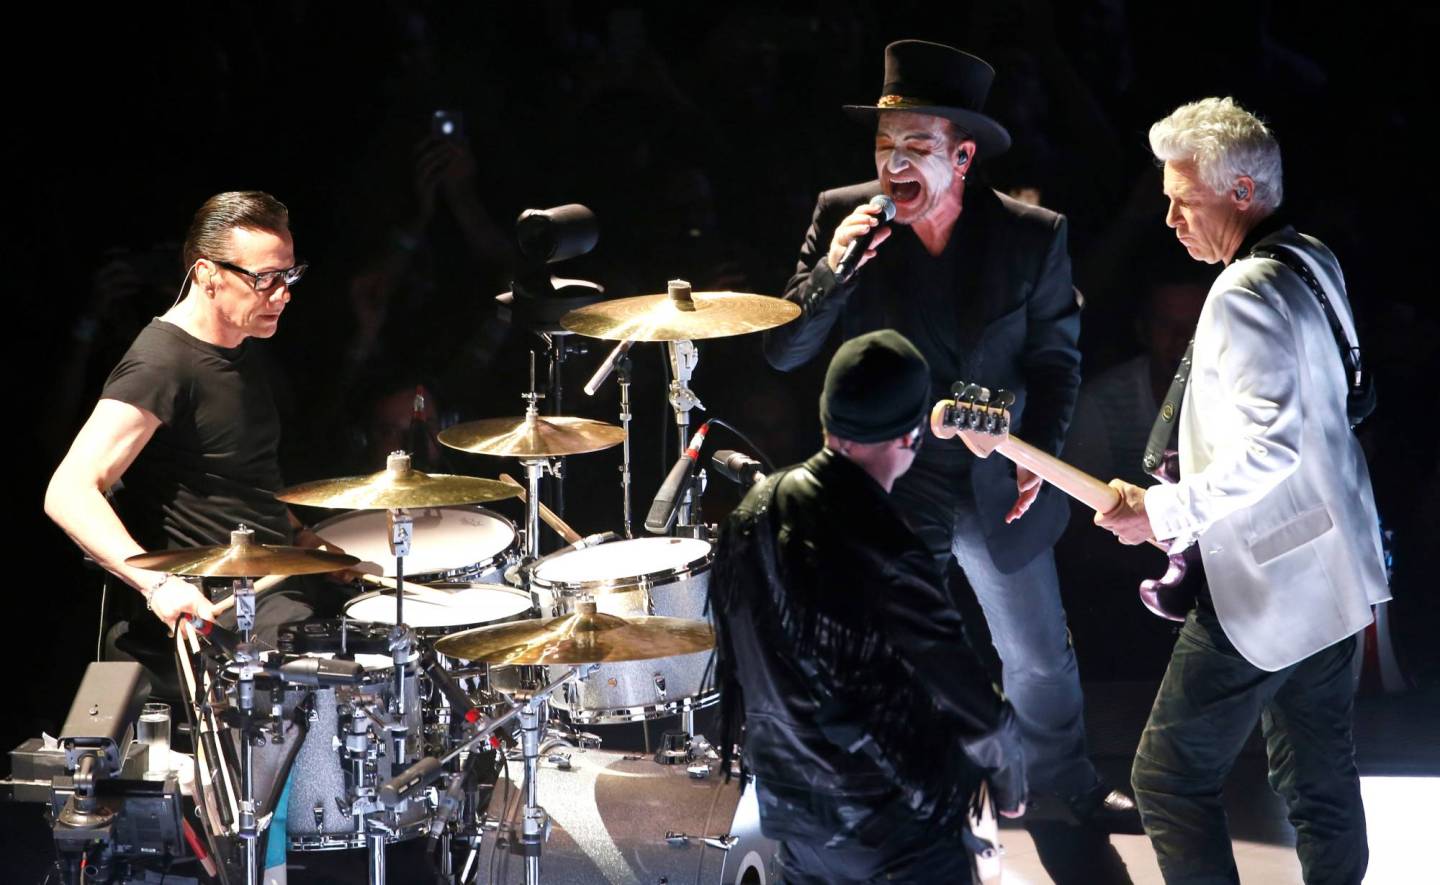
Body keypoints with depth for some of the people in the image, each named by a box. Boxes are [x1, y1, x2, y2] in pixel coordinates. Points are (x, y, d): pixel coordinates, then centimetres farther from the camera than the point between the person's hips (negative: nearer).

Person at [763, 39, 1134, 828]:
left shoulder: (1033, 236, -10)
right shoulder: (842, 218, -12)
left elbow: (1055, 355, 3)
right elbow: (782, 352, -12)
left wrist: (1039, 452, -10)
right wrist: (832, 269, -27)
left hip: (997, 493, 1)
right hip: (887, 489, -1)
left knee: (1038, 661, 17)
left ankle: (1067, 784, 40)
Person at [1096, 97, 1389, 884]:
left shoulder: (1246, 296, -20)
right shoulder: (1313, 264, 9)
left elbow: (1269, 448, -30)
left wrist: (1164, 510, -22)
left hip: (1267, 587, -10)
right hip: (1333, 574, 10)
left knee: (1170, 780, -3)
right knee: (1320, 784, 14)